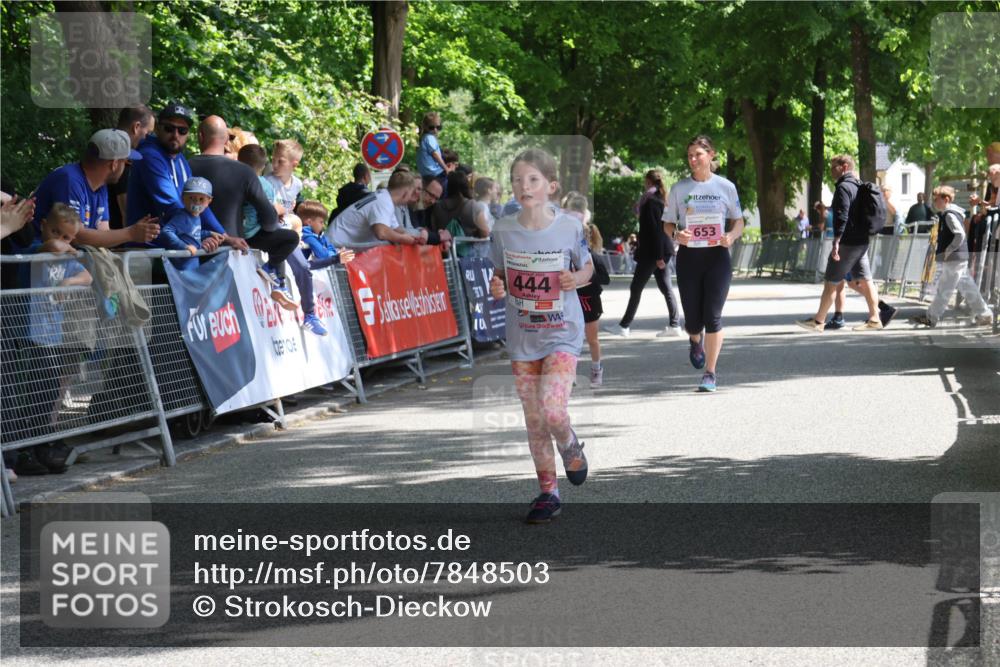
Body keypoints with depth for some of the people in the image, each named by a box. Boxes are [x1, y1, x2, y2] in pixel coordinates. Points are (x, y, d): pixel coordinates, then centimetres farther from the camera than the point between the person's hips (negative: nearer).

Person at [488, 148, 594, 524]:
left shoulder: (569, 227, -8)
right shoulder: (503, 231, -3)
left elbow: (588, 267, 7)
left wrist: (577, 278, -15)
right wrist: (496, 288, -13)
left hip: (562, 333, -3)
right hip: (522, 337, 3)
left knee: (553, 411, -18)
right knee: (534, 420, 7)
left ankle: (570, 447, 17)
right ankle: (548, 493, 20)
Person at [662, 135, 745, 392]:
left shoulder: (725, 187, 3)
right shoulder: (679, 188, 4)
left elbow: (738, 221, 10)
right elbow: (667, 223, 8)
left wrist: (732, 236, -12)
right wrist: (676, 235, -14)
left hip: (717, 255, -1)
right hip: (688, 255, 1)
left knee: (713, 316, -8)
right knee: (693, 319, 2)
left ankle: (710, 373, 0)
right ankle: (695, 340, 41)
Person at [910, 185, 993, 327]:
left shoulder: (950, 215, -15)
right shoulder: (946, 214, 15)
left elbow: (960, 235, -24)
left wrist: (948, 250, -18)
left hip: (953, 259, -10)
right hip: (960, 258, 10)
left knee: (944, 289, -4)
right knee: (967, 288, 12)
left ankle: (931, 318, 1)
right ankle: (984, 314, 15)